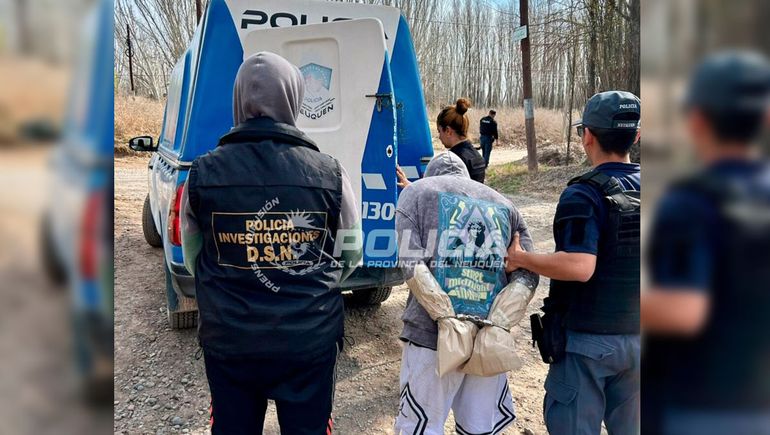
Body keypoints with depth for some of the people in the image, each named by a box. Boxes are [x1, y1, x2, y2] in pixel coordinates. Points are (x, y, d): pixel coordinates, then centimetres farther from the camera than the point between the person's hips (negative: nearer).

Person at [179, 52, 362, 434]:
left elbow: (193, 259, 4)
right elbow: (350, 256, 1)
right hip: (311, 340, 0)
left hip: (229, 341, 1)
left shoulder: (202, 173, -9)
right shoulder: (329, 173, -11)